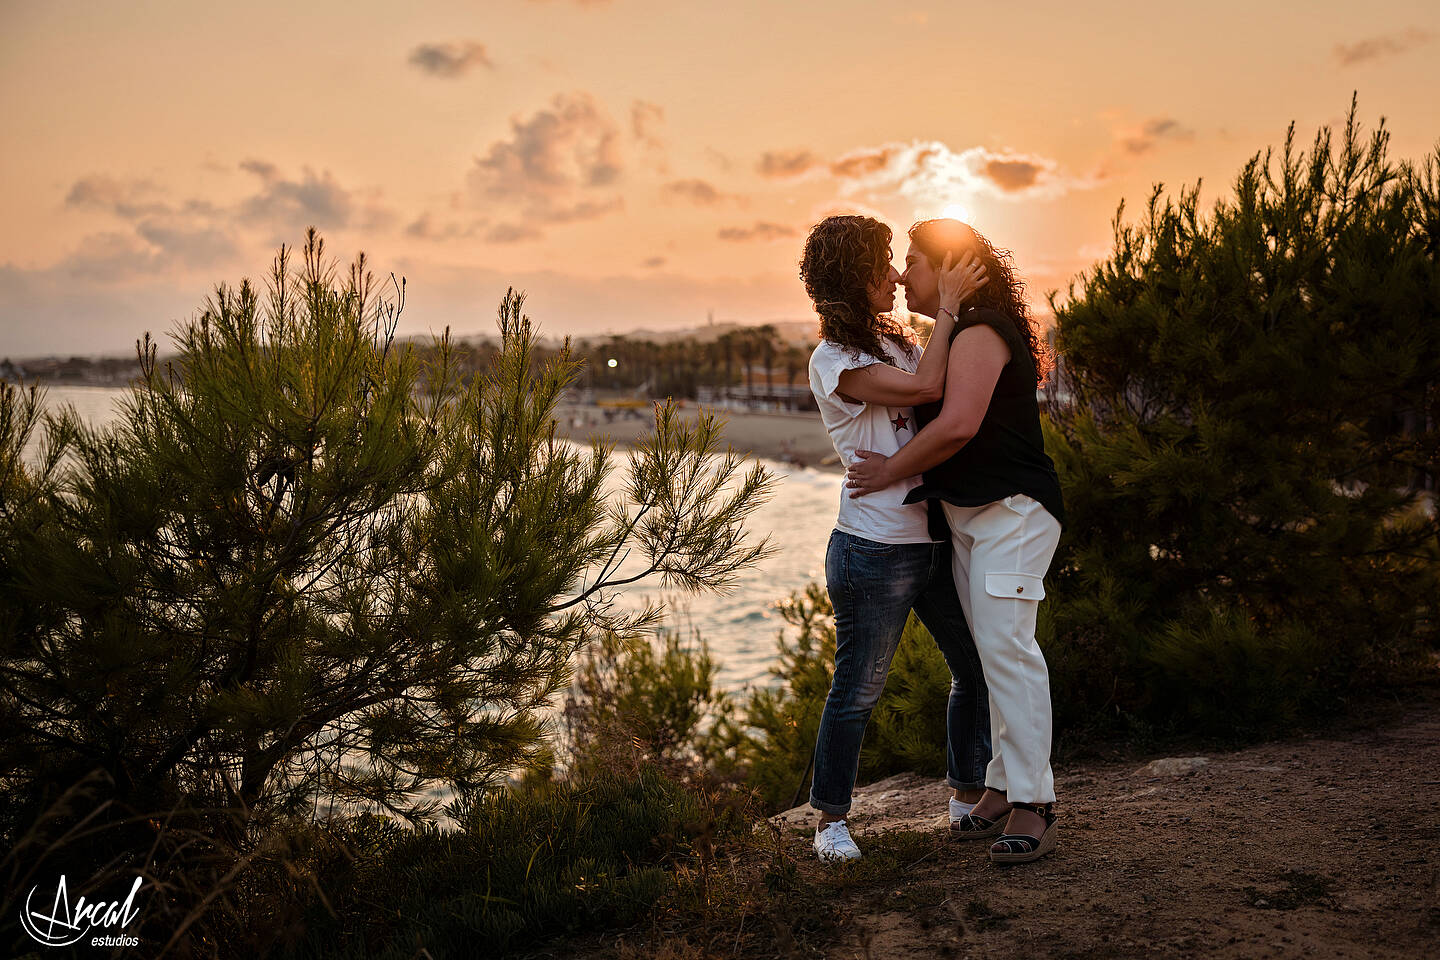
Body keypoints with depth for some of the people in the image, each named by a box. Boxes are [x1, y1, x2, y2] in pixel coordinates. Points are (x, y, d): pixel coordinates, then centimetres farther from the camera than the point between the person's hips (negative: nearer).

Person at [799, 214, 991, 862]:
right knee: (856, 692, 1)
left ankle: (967, 794, 30)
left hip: (935, 540, 8)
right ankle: (831, 821, 17)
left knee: (978, 669, 12)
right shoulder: (832, 360, -11)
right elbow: (925, 388, -20)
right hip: (875, 552, -8)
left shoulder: (898, 341, 14)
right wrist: (948, 307, -11)